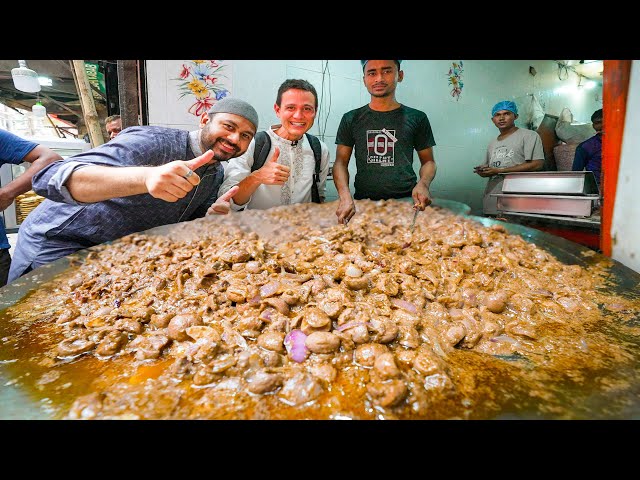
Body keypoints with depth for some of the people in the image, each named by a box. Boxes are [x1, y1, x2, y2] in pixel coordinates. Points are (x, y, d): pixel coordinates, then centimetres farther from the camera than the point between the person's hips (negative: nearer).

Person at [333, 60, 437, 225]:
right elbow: (341, 162, 5)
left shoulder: (416, 118, 9)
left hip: (407, 202, 0)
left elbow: (428, 161, 13)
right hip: (363, 203, 0)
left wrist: (423, 183, -10)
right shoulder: (351, 119, 9)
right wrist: (345, 196, -14)